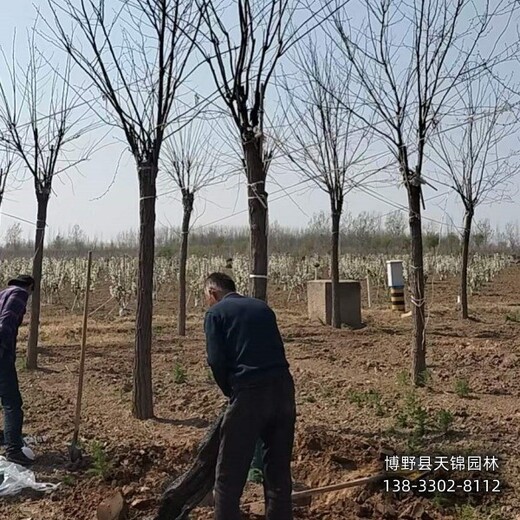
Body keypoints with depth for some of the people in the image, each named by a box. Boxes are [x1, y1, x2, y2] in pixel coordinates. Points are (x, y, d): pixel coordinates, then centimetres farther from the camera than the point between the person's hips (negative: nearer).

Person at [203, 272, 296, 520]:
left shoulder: (215, 313, 4)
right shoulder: (262, 307, 20)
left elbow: (217, 360, -7)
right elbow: (276, 350, 17)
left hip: (249, 393, -6)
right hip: (284, 389, 6)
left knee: (229, 476, 7)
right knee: (279, 472, 18)